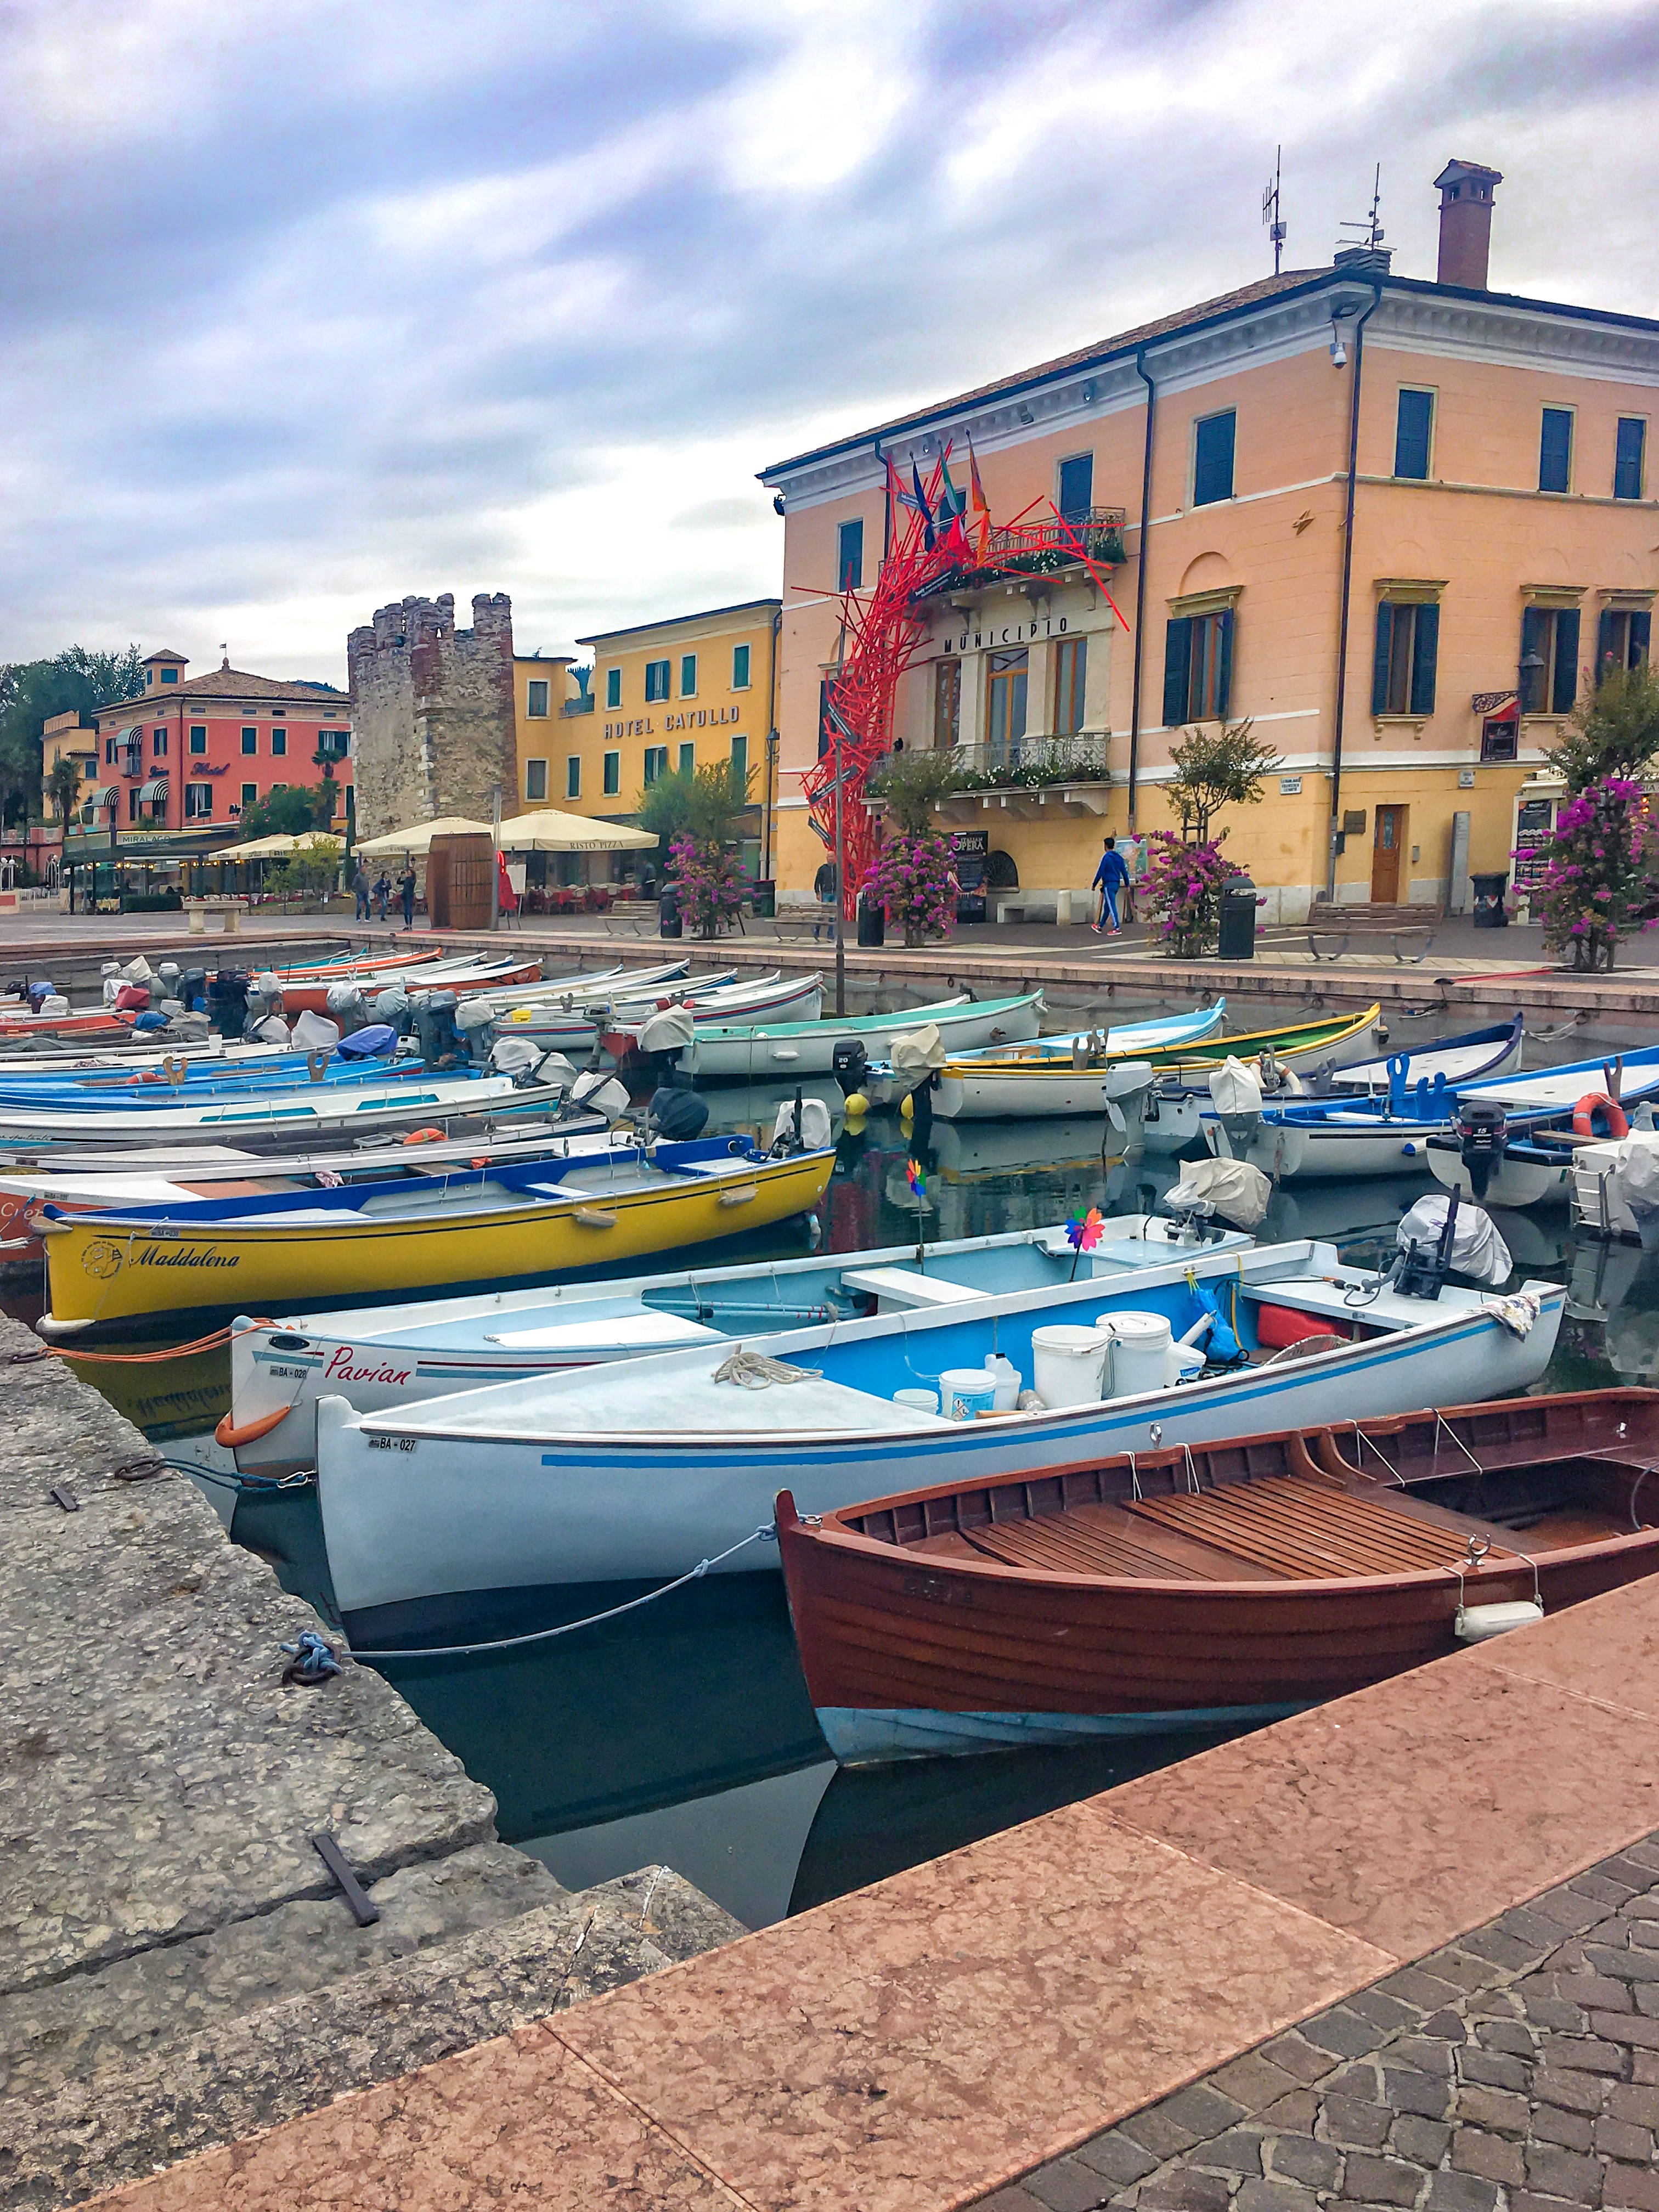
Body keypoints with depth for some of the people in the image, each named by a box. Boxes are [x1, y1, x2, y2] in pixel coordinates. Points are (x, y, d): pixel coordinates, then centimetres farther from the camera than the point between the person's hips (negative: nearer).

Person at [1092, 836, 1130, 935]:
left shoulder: (1106, 857, -12)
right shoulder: (1119, 857, 10)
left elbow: (1100, 872, -12)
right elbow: (1124, 872, 11)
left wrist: (1094, 885, -5)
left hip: (1109, 884, -8)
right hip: (1117, 884, 8)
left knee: (1111, 906, -8)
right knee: (1107, 906, 16)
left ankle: (1116, 928, -12)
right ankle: (1100, 926, 25)